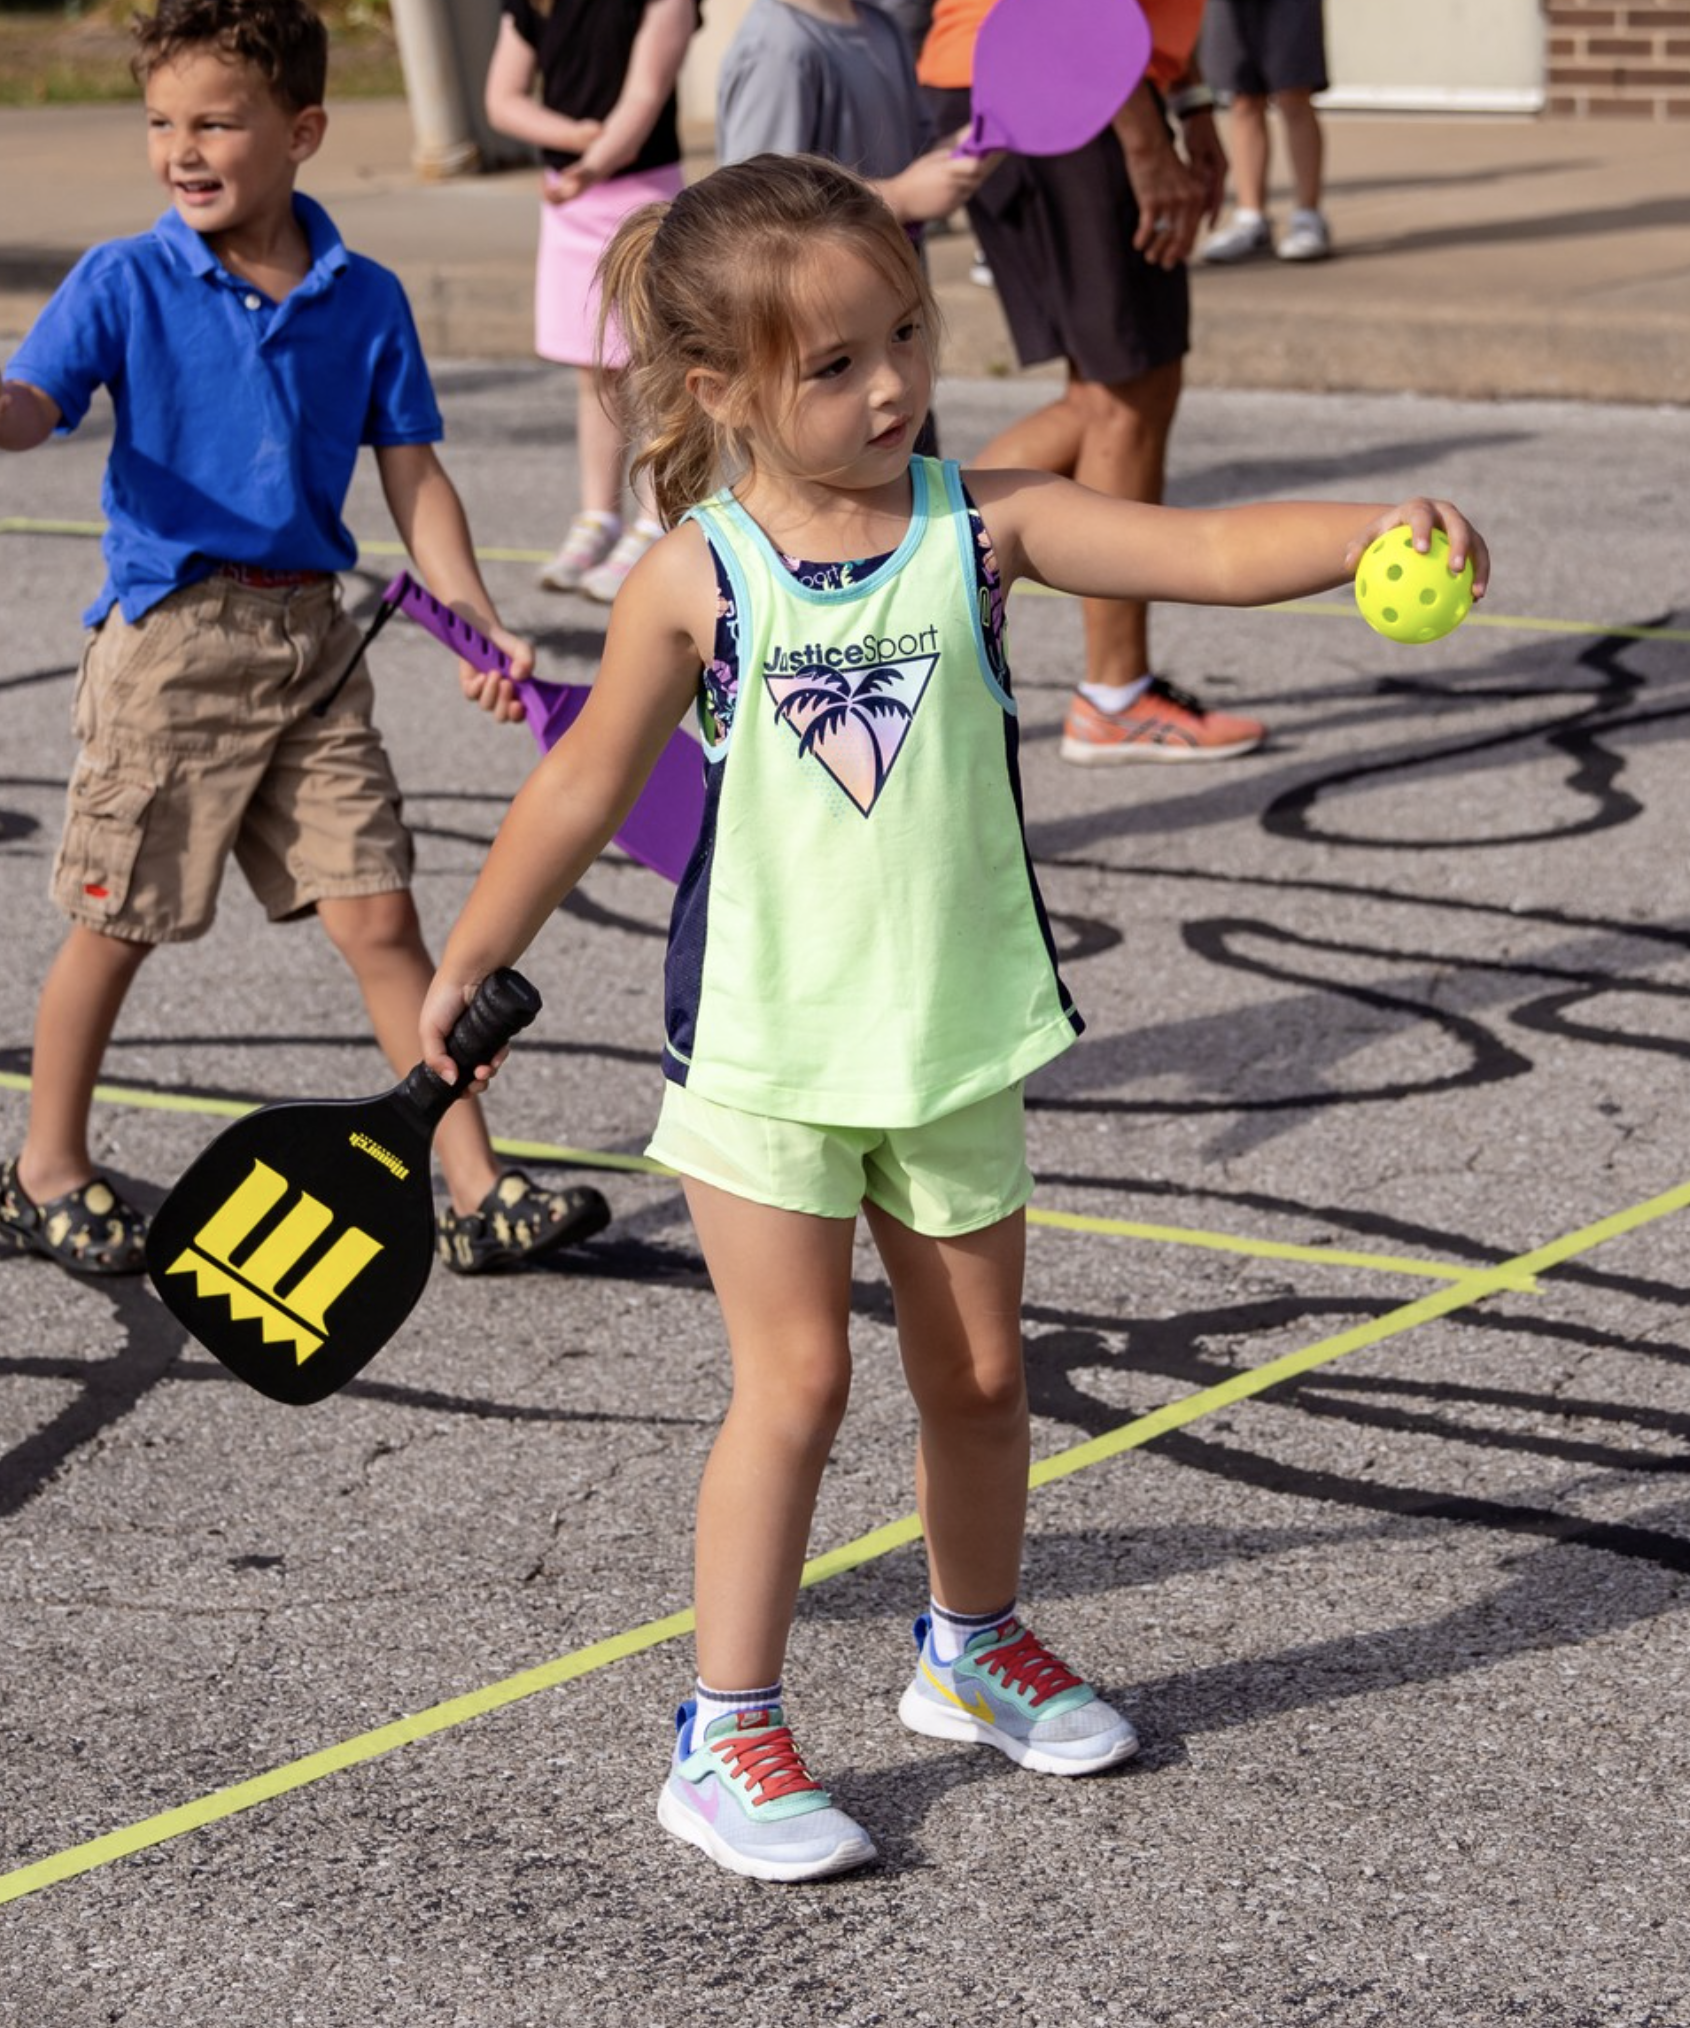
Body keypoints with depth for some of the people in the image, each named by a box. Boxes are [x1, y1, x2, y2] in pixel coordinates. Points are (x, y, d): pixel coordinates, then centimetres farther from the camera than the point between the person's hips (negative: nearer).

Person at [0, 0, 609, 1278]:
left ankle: (478, 1190, 7)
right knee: (118, 922, 8)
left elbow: (413, 476, 8)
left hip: (311, 635, 3)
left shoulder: (364, 302, 4)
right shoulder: (125, 283, -4)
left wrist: (480, 622, -3)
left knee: (378, 915, 2)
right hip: (170, 637, -2)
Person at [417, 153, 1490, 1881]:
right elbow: (582, 792, 2)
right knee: (794, 1381, -5)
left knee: (978, 1376, 14)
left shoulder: (983, 522, -6)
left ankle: (973, 1648, 38)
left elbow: (1211, 553, -16)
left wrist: (1374, 531, -34)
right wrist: (463, 974, 9)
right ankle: (725, 1738, 7)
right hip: (761, 1051, -3)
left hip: (954, 1042, 3)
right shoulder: (697, 577, -10)